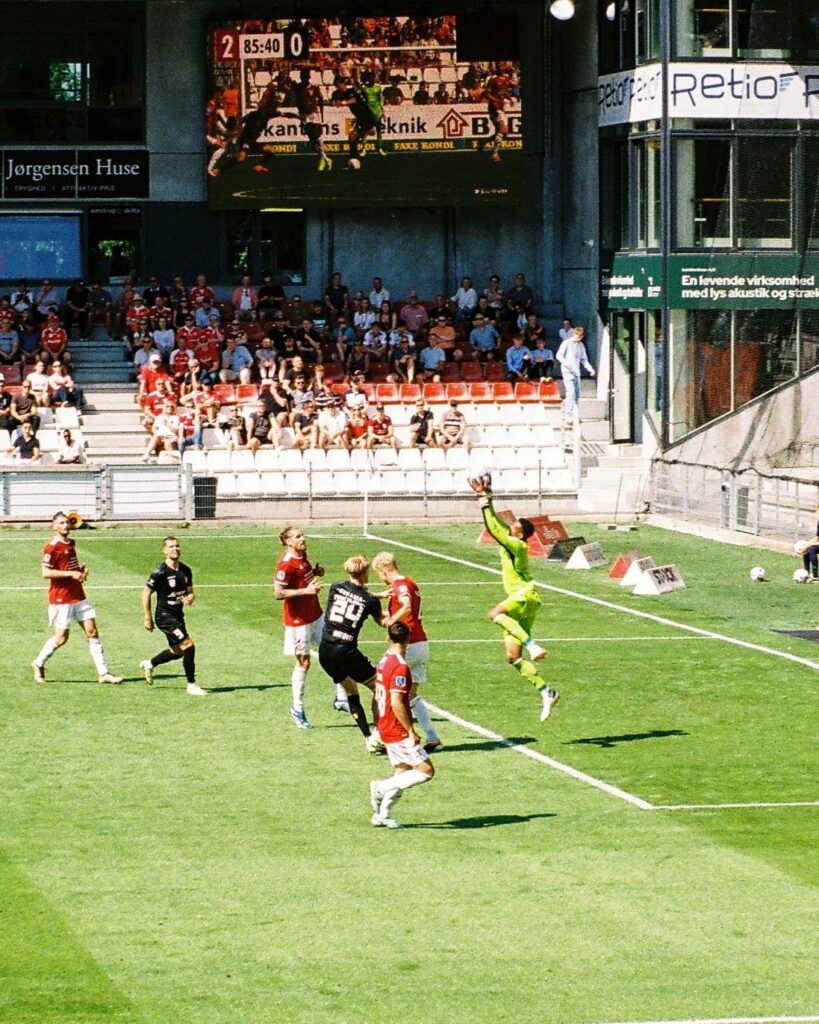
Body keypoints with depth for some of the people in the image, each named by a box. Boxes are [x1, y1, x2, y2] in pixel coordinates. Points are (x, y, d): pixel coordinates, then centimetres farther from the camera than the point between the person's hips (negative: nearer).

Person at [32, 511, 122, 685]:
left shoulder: (71, 544, 12)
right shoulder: (52, 547, -13)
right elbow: (46, 572, -20)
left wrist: (81, 570, 5)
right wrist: (71, 574, -22)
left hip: (78, 597, 8)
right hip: (61, 598, -8)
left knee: (92, 632, 1)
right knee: (61, 637, -1)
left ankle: (103, 673, 1)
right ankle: (39, 664, 23)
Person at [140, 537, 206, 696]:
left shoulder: (185, 570, 4)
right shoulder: (160, 572, -16)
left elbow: (190, 592, 14)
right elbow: (146, 593, -11)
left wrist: (190, 598, -11)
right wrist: (148, 618, -10)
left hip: (178, 615, 8)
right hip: (165, 616, -8)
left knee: (177, 652, 20)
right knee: (188, 646, -17)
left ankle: (149, 664, 45)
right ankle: (192, 686, -8)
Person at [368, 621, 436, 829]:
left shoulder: (384, 662, 7)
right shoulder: (400, 667, -21)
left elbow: (378, 696, 17)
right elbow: (397, 703, -26)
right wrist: (411, 731, -20)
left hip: (386, 728, 9)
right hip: (399, 732, -9)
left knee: (403, 773, 15)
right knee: (426, 770, -7)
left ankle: (382, 814, 15)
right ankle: (382, 787, -8)